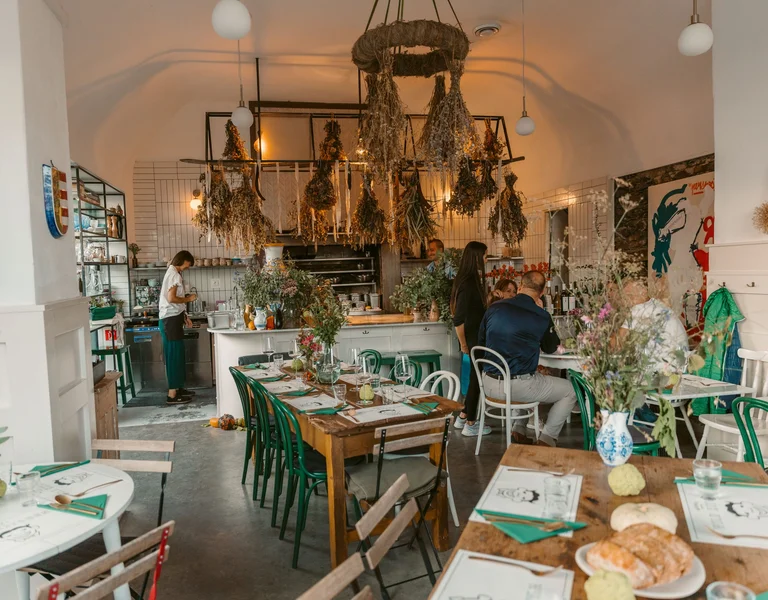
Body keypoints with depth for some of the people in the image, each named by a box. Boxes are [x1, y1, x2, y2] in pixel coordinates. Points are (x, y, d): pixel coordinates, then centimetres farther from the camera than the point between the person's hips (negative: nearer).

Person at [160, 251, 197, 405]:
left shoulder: (173, 273, 18)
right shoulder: (174, 274, -13)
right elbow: (171, 299, -23)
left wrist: (184, 316, 15)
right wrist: (188, 298, -9)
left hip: (173, 318, 10)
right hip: (171, 320, -10)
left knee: (177, 355, 15)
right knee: (174, 355, -7)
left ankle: (178, 388, 24)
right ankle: (172, 395, -4)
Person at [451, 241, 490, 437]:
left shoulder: (471, 280, 9)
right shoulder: (468, 283, -21)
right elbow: (458, 319, -22)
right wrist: (464, 344, -14)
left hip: (476, 338, 9)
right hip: (472, 340, -9)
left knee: (475, 378, 17)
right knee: (476, 379, 2)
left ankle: (463, 417, 29)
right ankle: (470, 424, 14)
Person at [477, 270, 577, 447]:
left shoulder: (494, 307, 1)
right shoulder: (541, 317, -9)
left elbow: (481, 342, 12)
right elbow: (550, 348, 10)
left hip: (489, 384, 6)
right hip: (518, 386, -5)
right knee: (570, 391, 16)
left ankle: (518, 431, 34)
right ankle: (547, 440, 15)